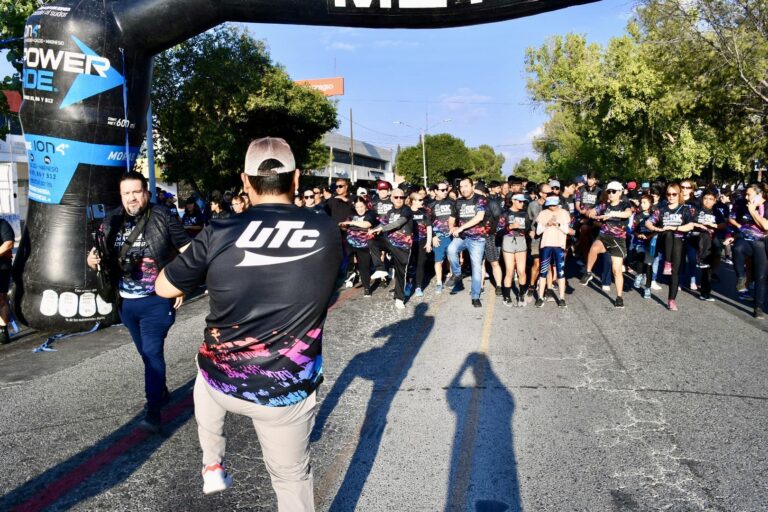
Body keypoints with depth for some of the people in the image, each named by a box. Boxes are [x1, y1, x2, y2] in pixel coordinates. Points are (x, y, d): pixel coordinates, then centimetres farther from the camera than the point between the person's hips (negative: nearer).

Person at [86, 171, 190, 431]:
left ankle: (153, 410, -3)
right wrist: (92, 260, -11)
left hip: (157, 300, -5)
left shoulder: (163, 218, -10)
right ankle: (161, 391, 37)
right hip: (126, 302, 6)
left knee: (153, 352, -9)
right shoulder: (111, 221, 4)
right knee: (146, 352, 18)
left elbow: (188, 252, -6)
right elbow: (100, 255, 14)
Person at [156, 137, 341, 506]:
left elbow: (164, 288, 0)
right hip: (288, 392, 0)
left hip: (223, 381, 1)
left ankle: (213, 467, 40)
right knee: (292, 477, 19)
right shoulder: (327, 233, -10)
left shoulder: (219, 234, -14)